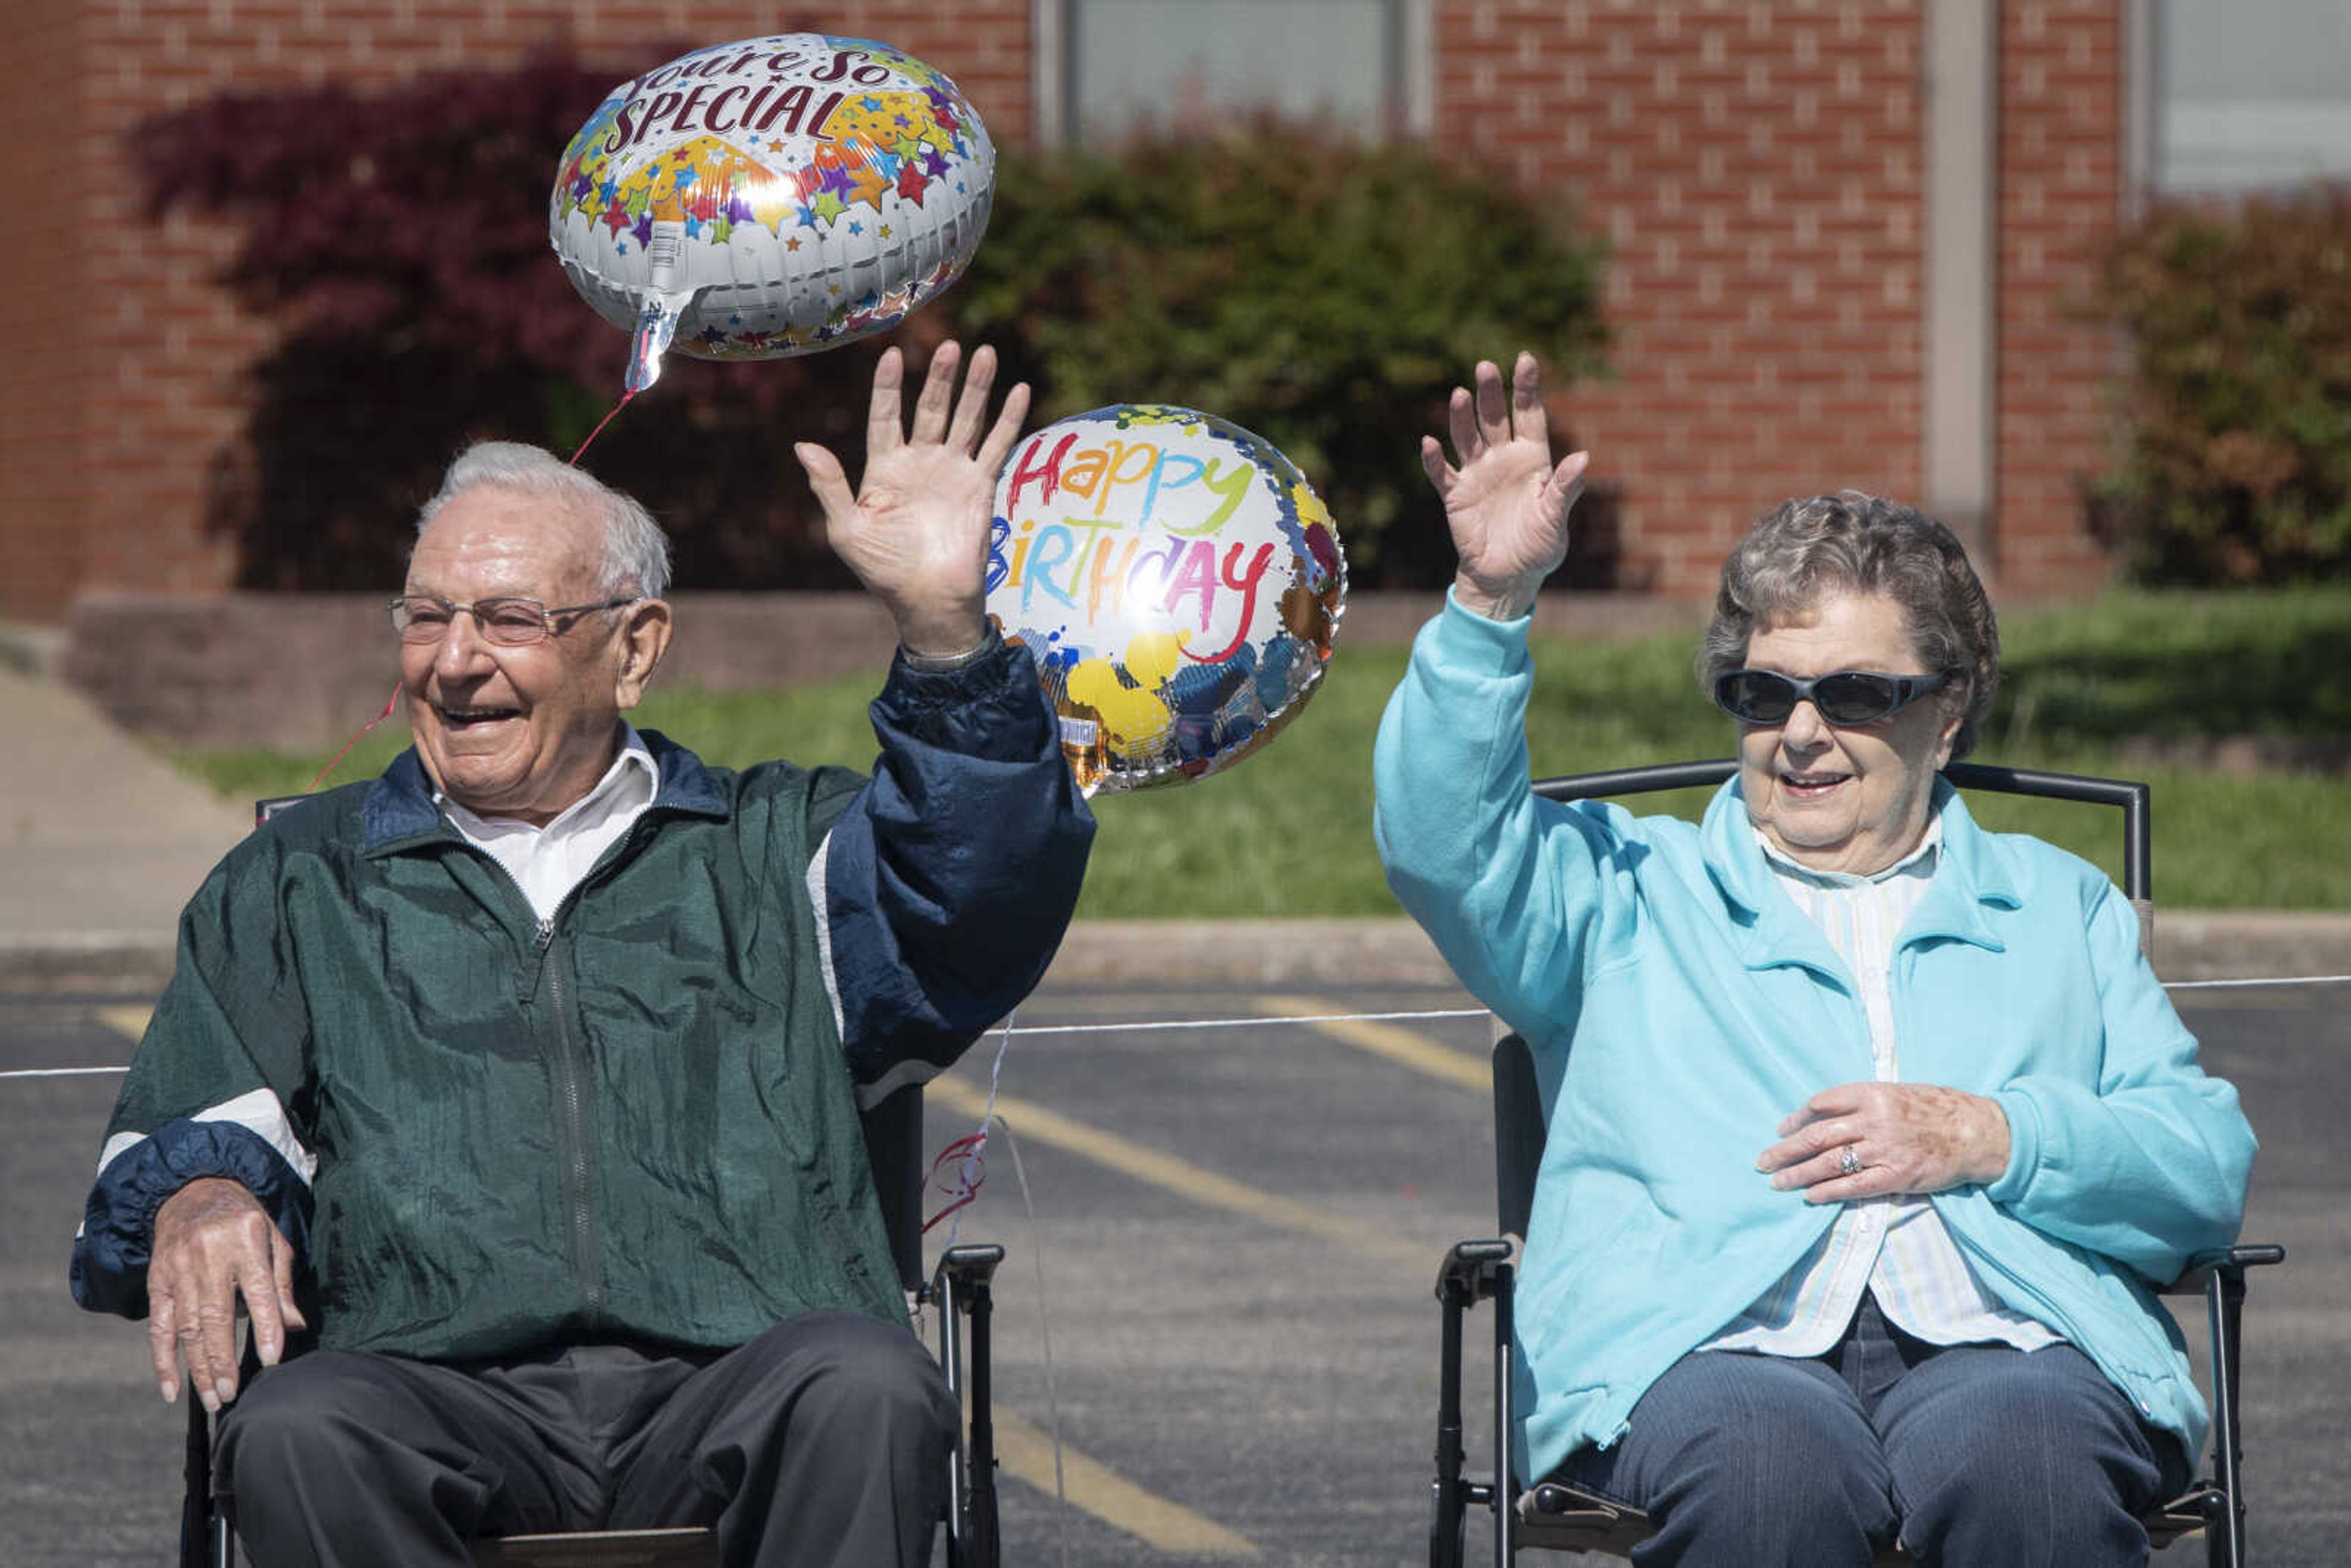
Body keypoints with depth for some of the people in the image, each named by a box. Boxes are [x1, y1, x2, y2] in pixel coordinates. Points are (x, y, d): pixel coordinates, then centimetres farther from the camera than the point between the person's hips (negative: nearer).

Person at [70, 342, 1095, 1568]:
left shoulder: (777, 854, 24)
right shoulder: (292, 887, 26)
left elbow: (972, 917, 5)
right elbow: (187, 1130, 17)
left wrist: (943, 629, -9)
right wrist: (198, 1194, -10)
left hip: (737, 1385, 0)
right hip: (437, 1395, 0)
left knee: (866, 1391, -35)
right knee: (293, 1433, -35)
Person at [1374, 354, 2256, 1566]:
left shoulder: (2059, 907, 29)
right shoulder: (1630, 893, 28)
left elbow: (2212, 1166, 18)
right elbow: (1444, 845, 7)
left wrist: (1990, 1137, 0)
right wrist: (1491, 602, -5)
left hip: (2003, 1336, 1)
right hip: (1709, 1336, -1)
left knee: (2026, 1462, -38)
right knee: (1765, 1468, -39)